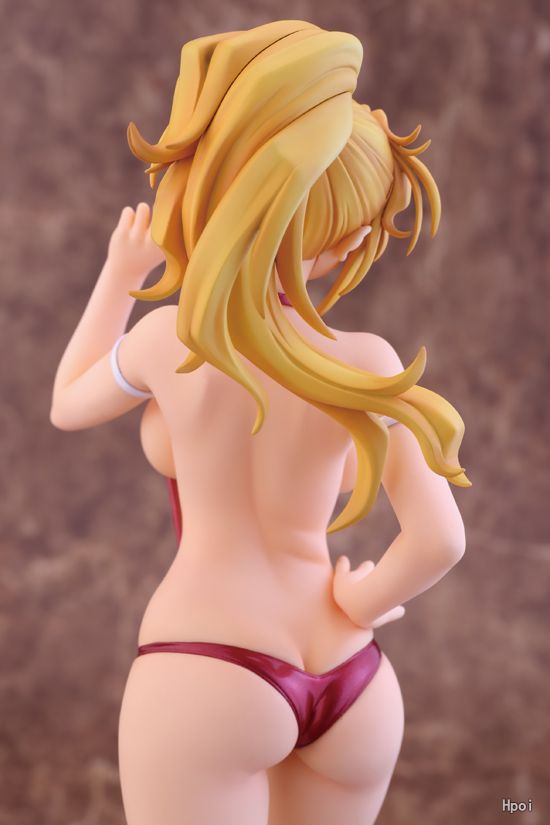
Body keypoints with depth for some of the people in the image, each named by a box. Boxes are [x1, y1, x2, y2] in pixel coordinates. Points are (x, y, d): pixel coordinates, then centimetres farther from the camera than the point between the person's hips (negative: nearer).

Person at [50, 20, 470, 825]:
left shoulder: (169, 337, -5)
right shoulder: (368, 363, -2)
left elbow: (69, 406, 16)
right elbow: (439, 539, -9)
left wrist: (121, 274, 23)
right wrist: (358, 609, 8)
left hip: (202, 677, -4)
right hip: (350, 685, 4)